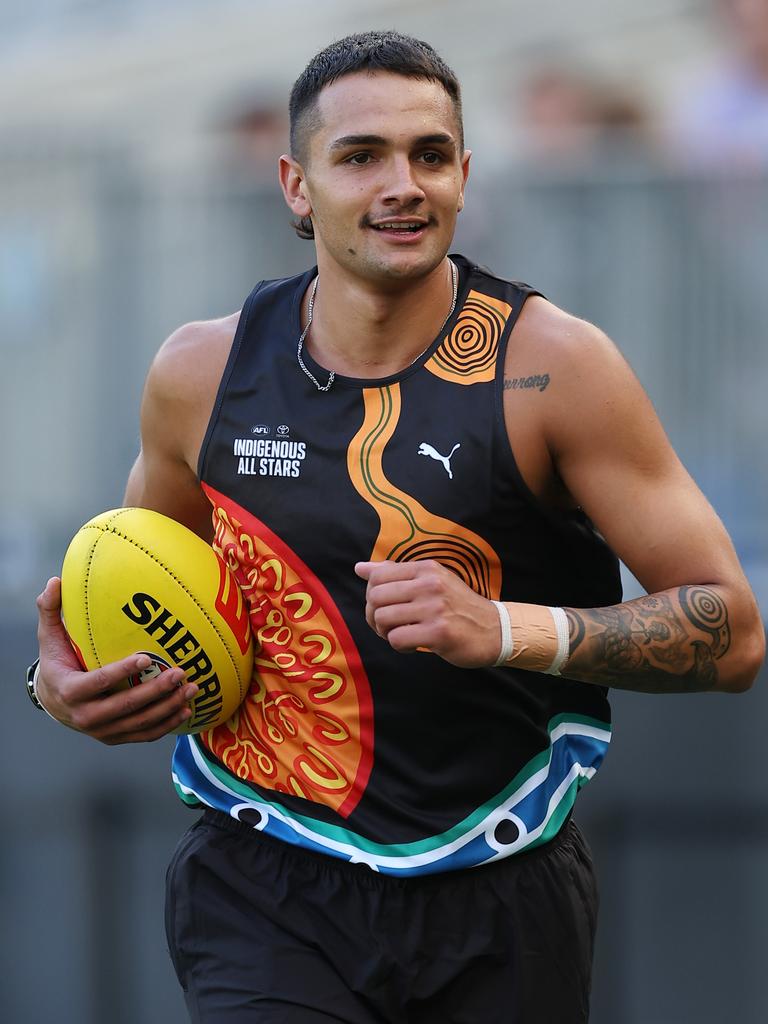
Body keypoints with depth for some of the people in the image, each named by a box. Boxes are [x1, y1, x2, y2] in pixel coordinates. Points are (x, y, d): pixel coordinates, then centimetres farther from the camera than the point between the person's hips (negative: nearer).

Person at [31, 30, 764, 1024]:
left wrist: (507, 628, -25)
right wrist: (64, 678, -1)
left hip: (500, 904, 0)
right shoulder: (201, 373, 1)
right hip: (264, 888, 0)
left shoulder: (552, 365, -9)